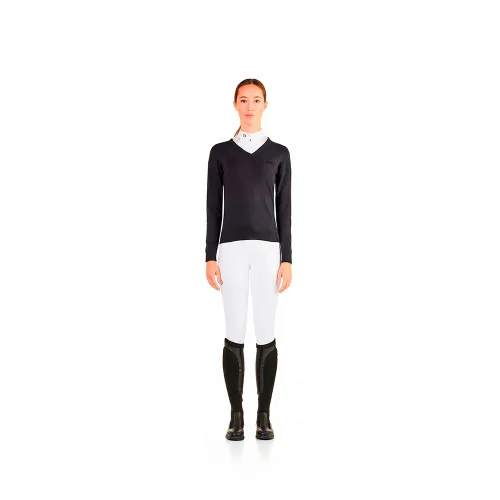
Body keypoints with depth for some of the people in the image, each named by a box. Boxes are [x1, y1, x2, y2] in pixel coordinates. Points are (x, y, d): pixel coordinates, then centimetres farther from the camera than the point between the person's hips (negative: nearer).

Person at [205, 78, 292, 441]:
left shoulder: (279, 153, 7)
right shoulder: (220, 152, 7)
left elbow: (284, 209, 4)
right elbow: (213, 208, 5)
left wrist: (287, 258, -3)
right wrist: (210, 257, -2)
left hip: (268, 248, 0)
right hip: (232, 248, 0)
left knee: (266, 334, 2)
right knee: (234, 334, 1)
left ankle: (264, 415, 14)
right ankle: (236, 415, 13)